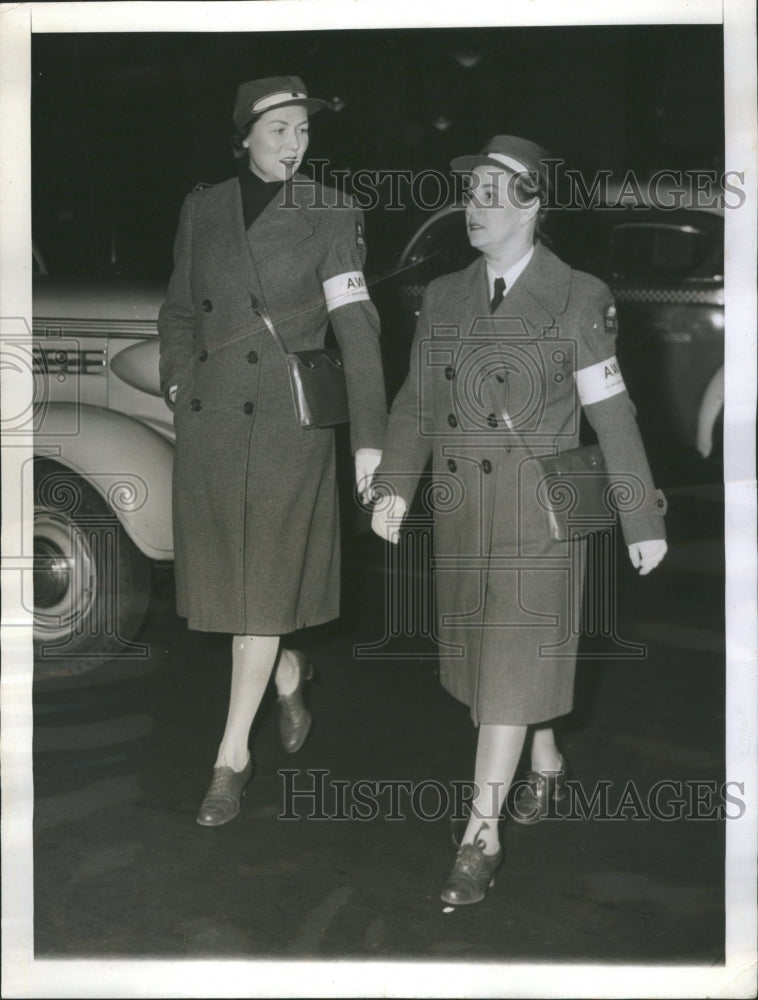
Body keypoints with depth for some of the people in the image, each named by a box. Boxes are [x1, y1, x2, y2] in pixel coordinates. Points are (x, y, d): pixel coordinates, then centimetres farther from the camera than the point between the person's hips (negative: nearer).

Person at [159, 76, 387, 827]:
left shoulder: (329, 215, -3)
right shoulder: (202, 209, 8)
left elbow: (355, 324, -11)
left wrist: (369, 434, -17)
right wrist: (178, 386, 4)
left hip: (287, 425, -4)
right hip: (207, 425, 4)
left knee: (262, 589, -1)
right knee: (223, 576, 12)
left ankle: (232, 757, 10)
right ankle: (290, 677, 40)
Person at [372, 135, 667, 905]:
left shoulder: (576, 299, -7)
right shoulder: (444, 298, 6)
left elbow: (612, 415, -6)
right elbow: (417, 403, 5)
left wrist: (644, 521, -3)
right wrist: (393, 488, -8)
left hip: (539, 513, -5)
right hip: (461, 512, 5)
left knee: (510, 665, -5)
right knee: (486, 652, 17)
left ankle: (481, 838, 2)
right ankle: (546, 764, 42)